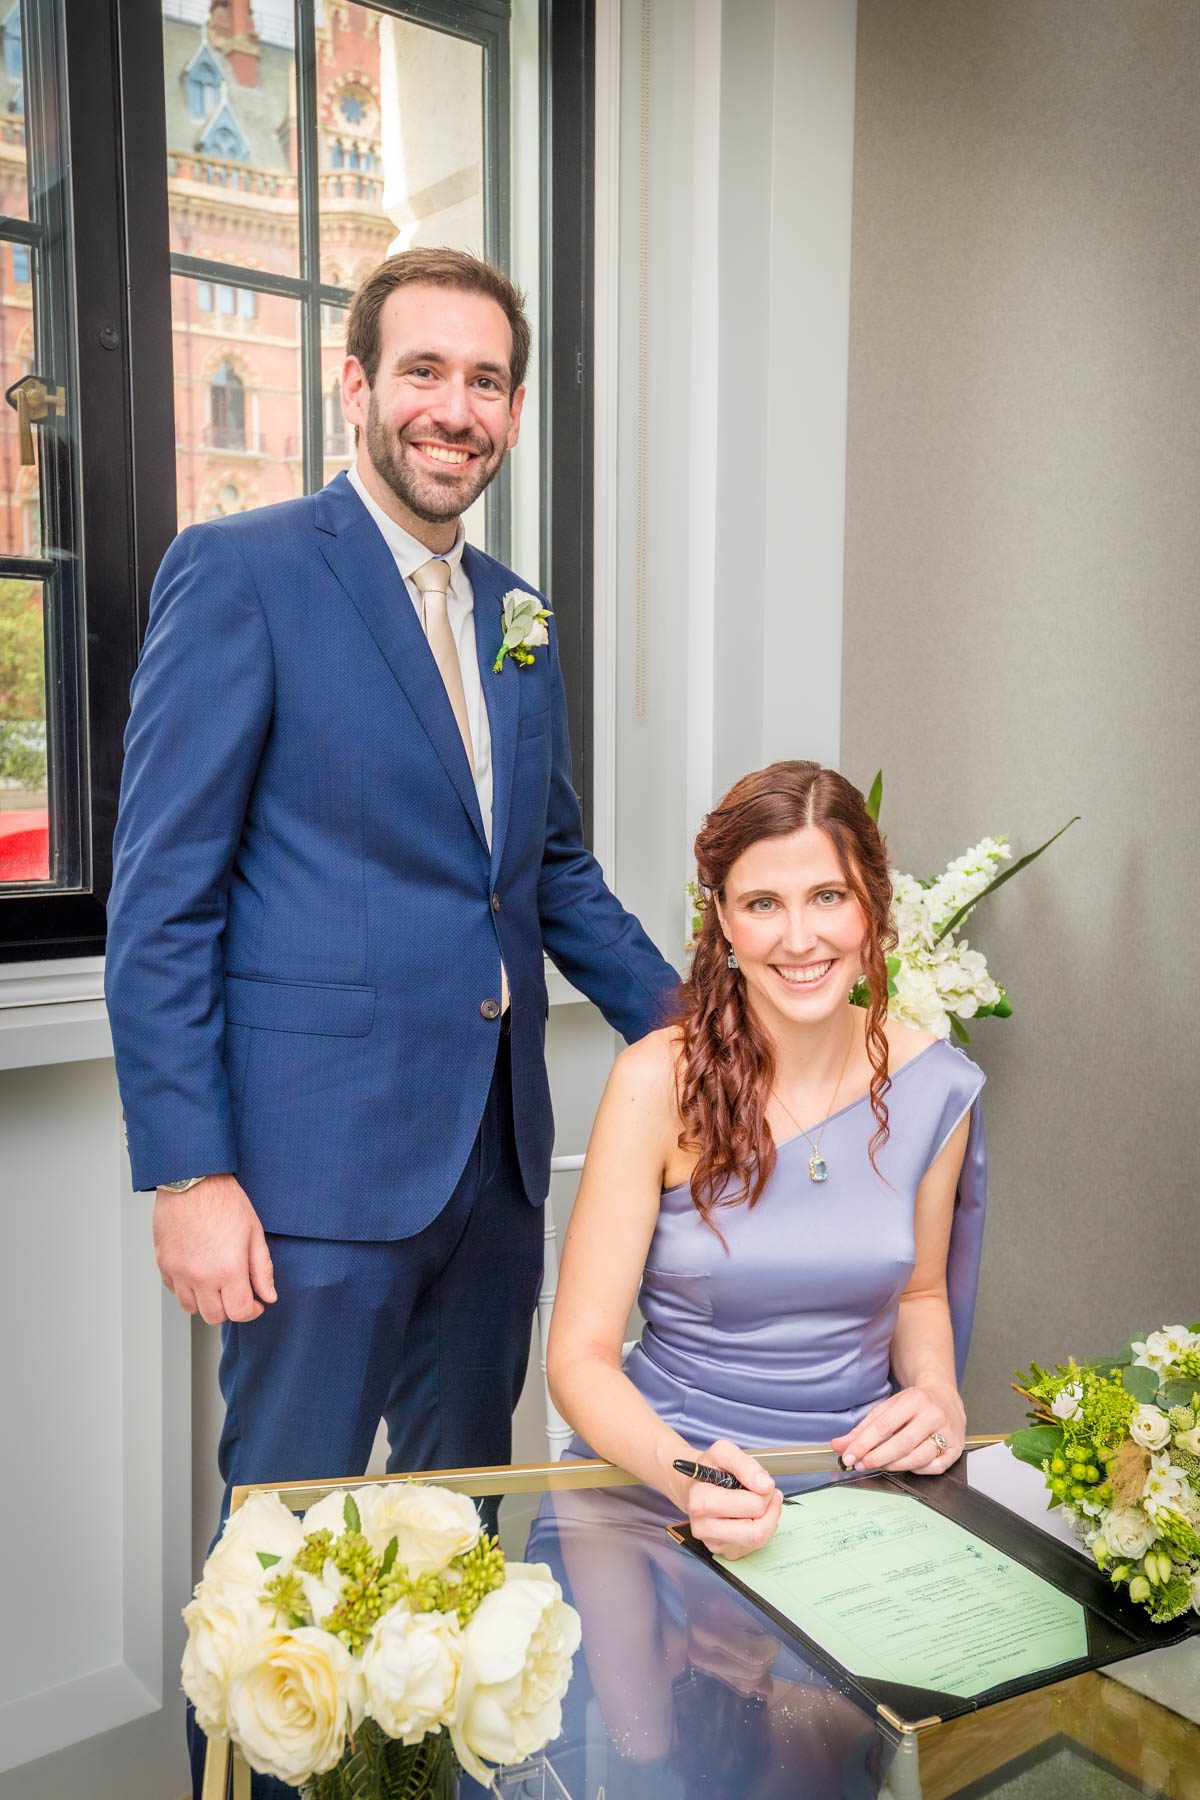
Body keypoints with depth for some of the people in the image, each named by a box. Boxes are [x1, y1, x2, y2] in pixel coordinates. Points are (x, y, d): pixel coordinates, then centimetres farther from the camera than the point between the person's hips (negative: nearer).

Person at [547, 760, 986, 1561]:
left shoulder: (934, 1084, -1)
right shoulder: (658, 1081, -12)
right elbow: (581, 1356, -11)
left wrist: (936, 1393, -4)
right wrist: (684, 1473, -29)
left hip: (859, 1472, 3)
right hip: (663, 1467, -3)